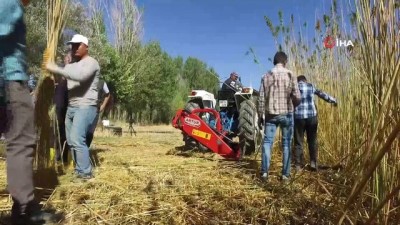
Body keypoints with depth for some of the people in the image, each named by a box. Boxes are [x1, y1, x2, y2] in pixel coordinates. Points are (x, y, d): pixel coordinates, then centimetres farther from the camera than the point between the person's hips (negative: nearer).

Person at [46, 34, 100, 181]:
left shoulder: (91, 62, -6)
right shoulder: (71, 65, 21)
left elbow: (80, 76, -26)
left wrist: (55, 69, -22)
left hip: (85, 107, -9)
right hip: (71, 107, 9)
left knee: (77, 139, -16)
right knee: (71, 140, 10)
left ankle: (85, 173, -5)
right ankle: (79, 169, 21)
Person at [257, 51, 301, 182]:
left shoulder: (266, 76, 1)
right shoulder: (290, 75, -4)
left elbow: (261, 99, 0)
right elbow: (297, 97, -8)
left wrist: (260, 115, 8)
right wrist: (294, 104, 15)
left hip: (270, 114, 1)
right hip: (286, 114, -1)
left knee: (267, 141, 6)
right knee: (286, 144, 7)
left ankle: (264, 172, -1)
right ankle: (285, 174, 11)